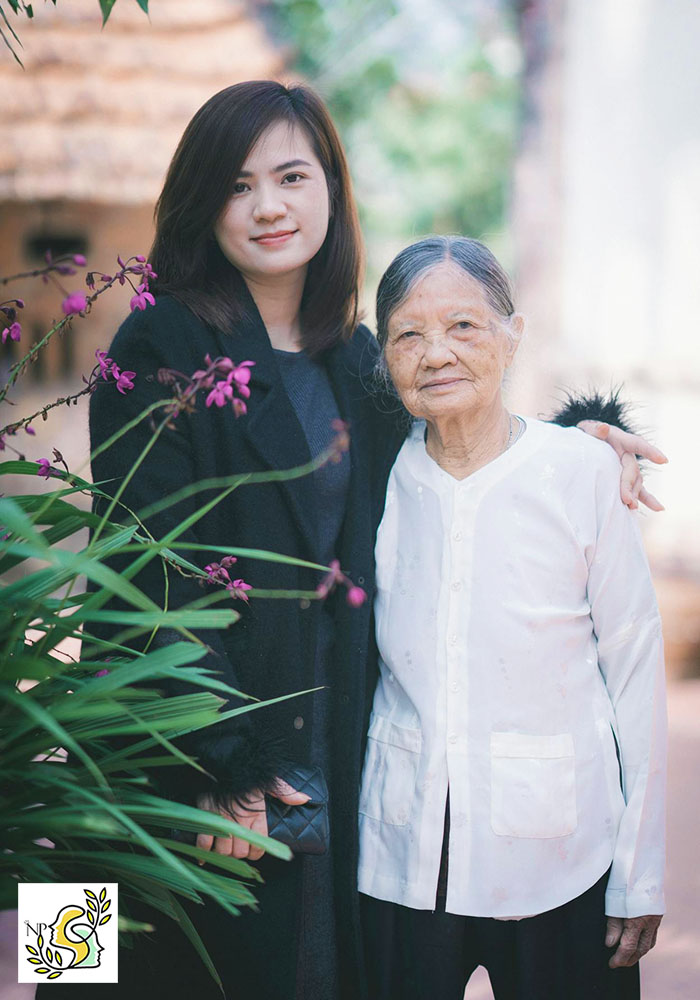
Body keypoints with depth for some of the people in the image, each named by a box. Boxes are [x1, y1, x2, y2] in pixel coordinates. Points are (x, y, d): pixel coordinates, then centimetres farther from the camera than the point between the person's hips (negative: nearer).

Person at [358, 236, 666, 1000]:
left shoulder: (581, 470, -7)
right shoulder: (381, 475, 1)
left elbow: (635, 668, -4)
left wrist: (641, 878, -3)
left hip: (559, 857, -2)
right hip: (401, 857, 3)